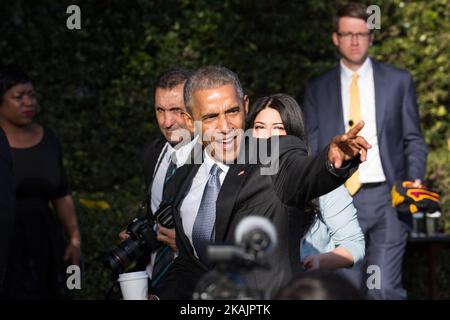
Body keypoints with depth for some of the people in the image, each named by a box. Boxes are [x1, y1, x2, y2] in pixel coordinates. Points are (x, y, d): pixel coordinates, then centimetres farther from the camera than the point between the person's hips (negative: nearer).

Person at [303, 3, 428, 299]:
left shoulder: (399, 81, 9)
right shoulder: (318, 89, 11)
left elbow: (413, 140, 11)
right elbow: (312, 149, 12)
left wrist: (414, 180, -6)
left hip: (388, 198, -1)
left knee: (386, 291, -10)